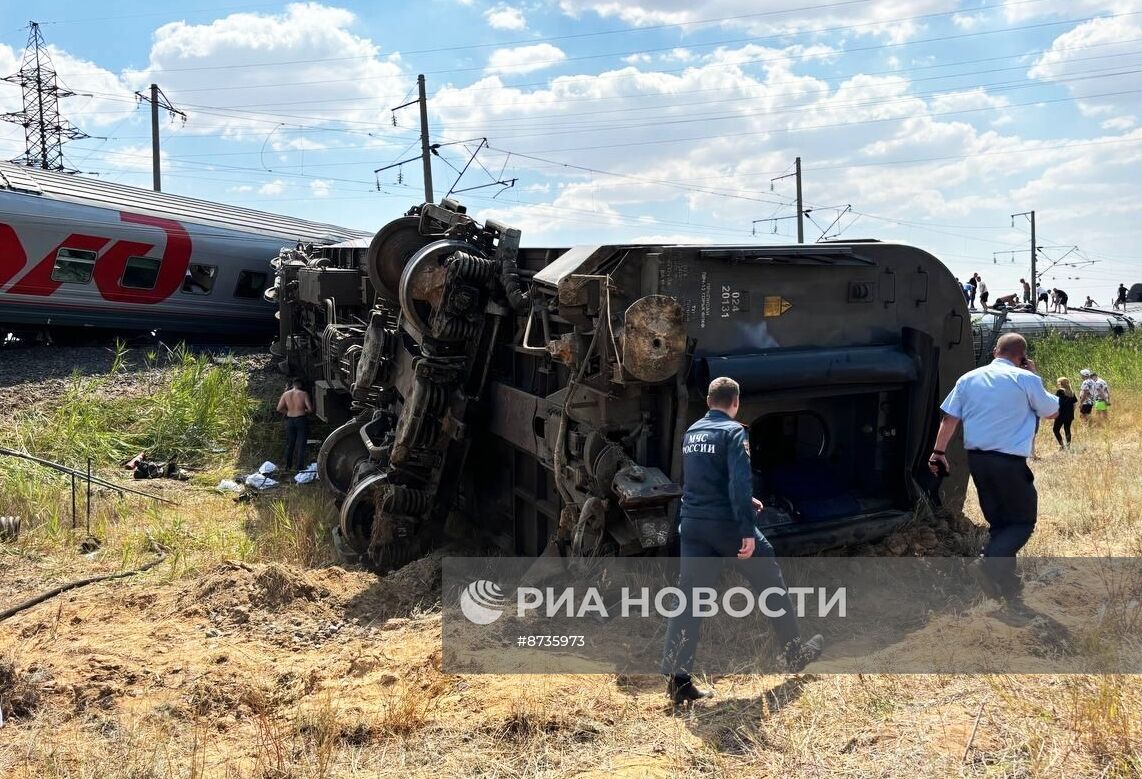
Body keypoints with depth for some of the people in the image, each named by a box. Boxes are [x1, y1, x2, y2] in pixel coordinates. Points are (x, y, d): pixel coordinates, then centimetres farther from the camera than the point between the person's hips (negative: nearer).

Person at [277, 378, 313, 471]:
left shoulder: (285, 394, 1)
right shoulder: (304, 394, -8)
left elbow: (279, 408, -2)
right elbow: (310, 408, -13)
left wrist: (288, 412, 13)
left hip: (290, 420, 3)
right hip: (301, 420, -3)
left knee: (289, 444, 15)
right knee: (301, 444, 3)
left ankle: (287, 465, 23)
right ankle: (299, 467, 5)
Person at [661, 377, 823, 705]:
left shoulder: (690, 433, 12)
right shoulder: (733, 432, -10)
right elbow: (740, 482, -21)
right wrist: (748, 530, -22)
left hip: (692, 524, 6)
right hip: (726, 524, -6)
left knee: (689, 597, 3)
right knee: (771, 582, 15)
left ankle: (677, 679, -3)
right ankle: (796, 652, 31)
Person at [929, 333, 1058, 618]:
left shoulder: (969, 378, 8)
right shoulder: (1026, 379, -5)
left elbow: (949, 418, 6)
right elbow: (1053, 412, 9)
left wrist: (939, 452, 10)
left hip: (977, 459, 6)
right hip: (1009, 461, -5)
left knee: (998, 523, 14)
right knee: (1023, 521, 7)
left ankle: (1010, 593, 16)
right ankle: (989, 564, -19)